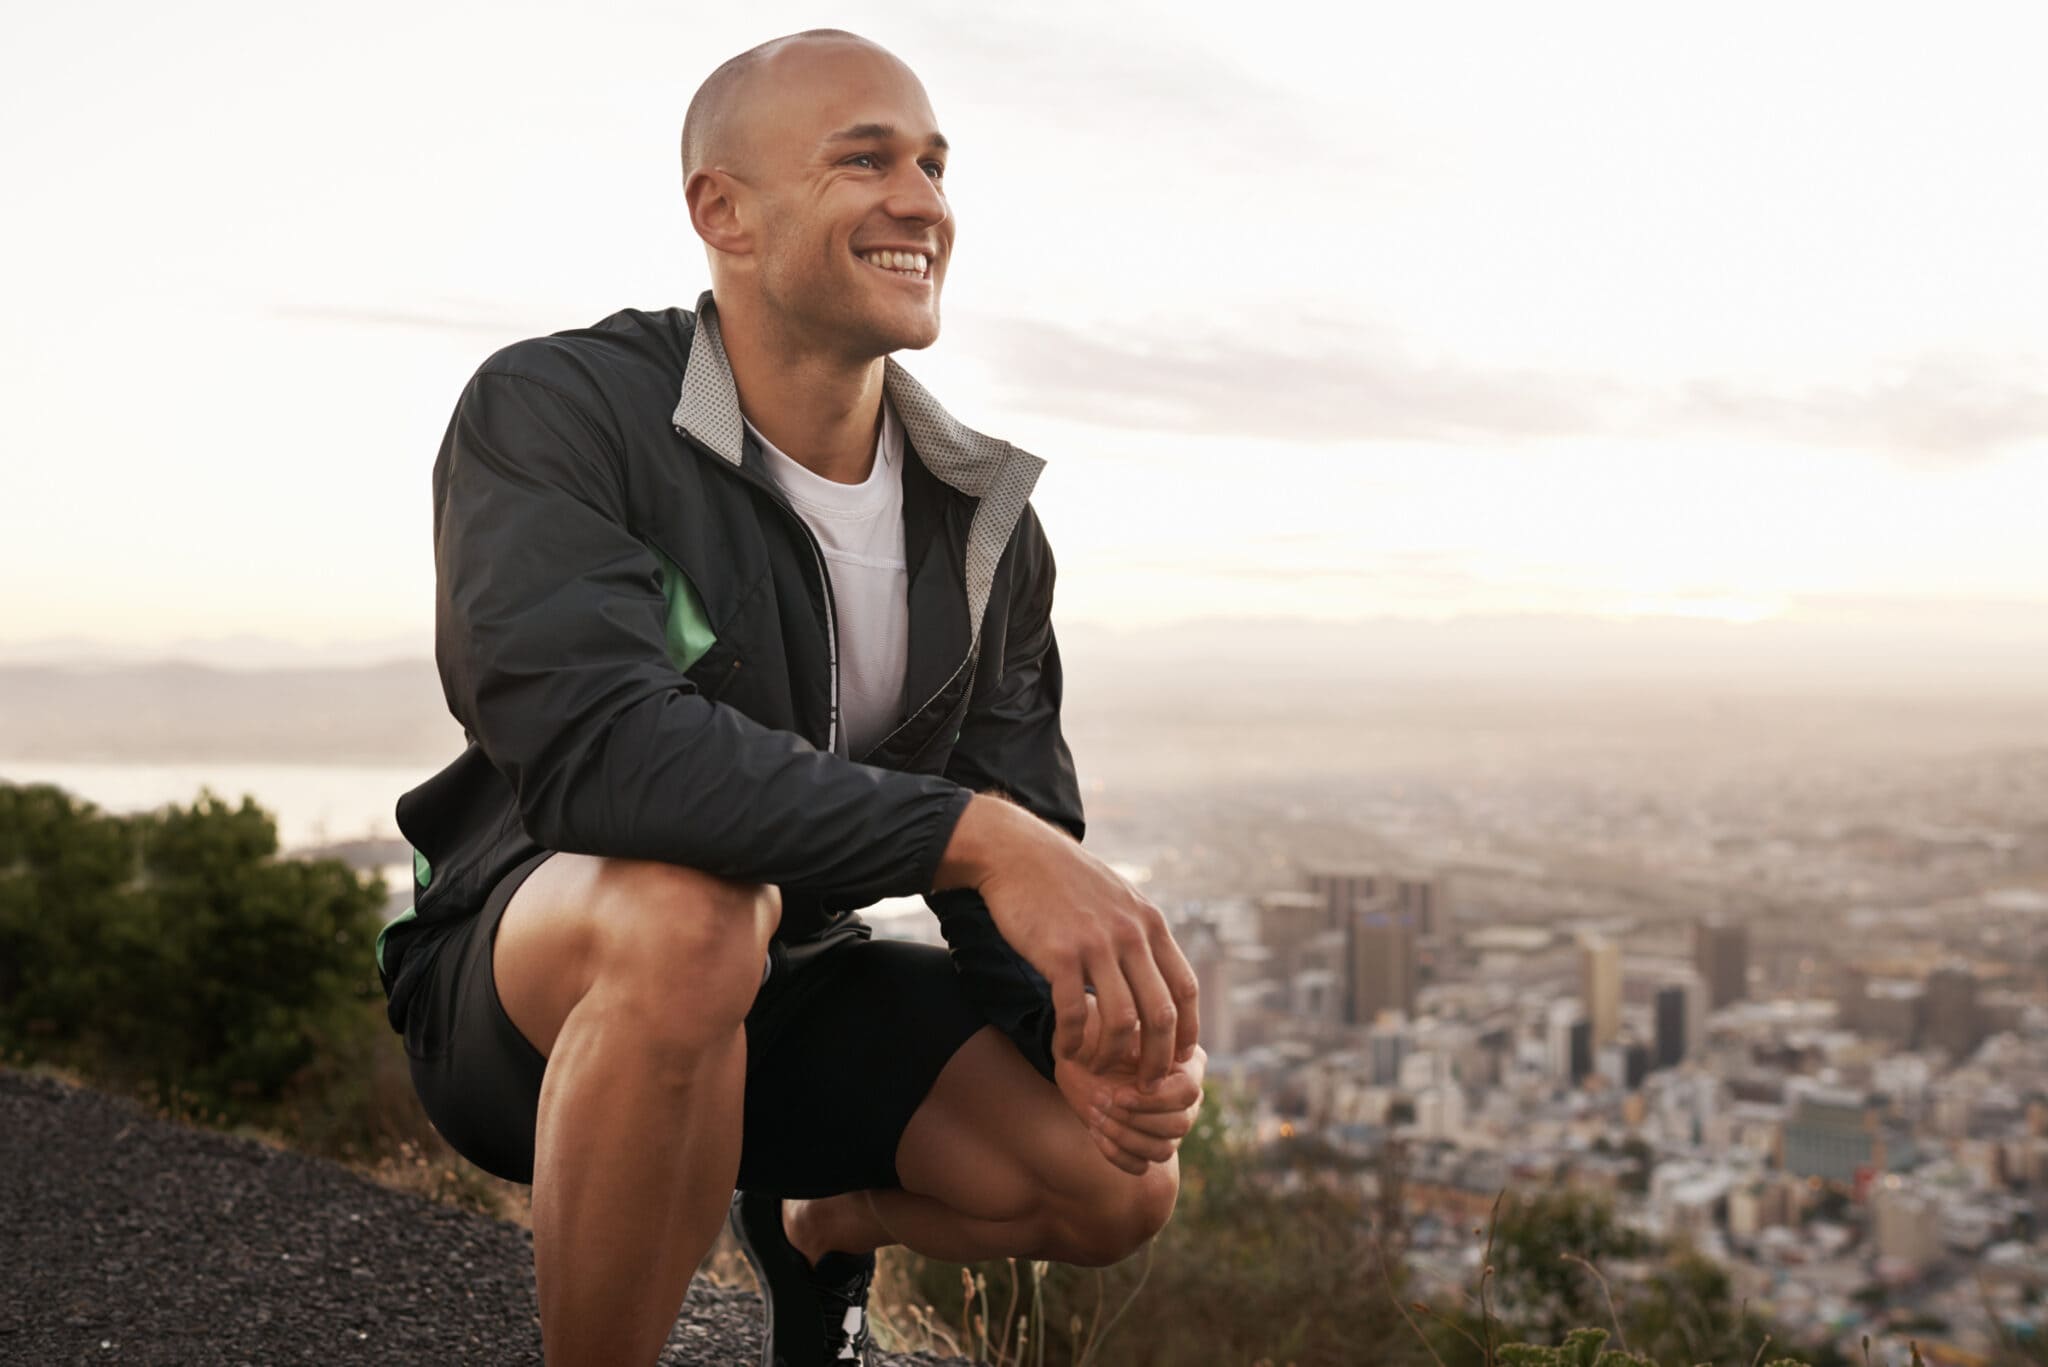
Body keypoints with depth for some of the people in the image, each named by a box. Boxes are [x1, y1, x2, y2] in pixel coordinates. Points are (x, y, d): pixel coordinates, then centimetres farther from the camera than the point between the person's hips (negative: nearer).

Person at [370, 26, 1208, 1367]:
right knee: (693, 905, -39)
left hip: (785, 992, 6)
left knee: (1120, 1178, -11)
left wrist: (1083, 1011, -25)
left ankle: (818, 1228, 23)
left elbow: (1027, 836, -2)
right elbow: (585, 737, -36)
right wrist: (973, 836, -42)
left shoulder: (983, 516, -1)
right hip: (527, 985, -5)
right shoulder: (556, 408, -19)